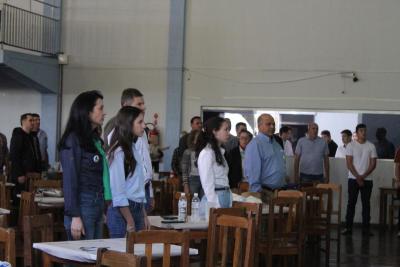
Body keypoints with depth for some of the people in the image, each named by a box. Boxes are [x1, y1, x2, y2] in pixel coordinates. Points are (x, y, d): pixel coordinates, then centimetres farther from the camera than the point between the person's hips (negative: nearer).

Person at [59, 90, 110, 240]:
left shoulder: (94, 138, 14)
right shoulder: (73, 140, -10)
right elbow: (69, 181, -14)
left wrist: (102, 209, 14)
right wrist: (75, 216, -17)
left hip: (98, 206, 8)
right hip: (83, 206, -8)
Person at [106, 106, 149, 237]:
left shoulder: (134, 149, 14)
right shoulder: (118, 152, -12)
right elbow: (118, 192, -15)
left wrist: (144, 215, 15)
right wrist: (130, 222, -15)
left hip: (137, 210, 8)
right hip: (122, 211, -8)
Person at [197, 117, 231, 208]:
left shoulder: (220, 152, 16)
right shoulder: (207, 153, -10)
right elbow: (207, 183, -14)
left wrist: (230, 202, 10)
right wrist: (214, 206, -17)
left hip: (225, 198, 8)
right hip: (214, 198, -8)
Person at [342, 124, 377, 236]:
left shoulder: (371, 146, 4)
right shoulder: (351, 145, 0)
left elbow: (373, 164, 1)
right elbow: (349, 163, -5)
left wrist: (363, 176, -10)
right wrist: (358, 177, -12)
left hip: (367, 179, 1)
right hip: (353, 179, -1)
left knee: (366, 204, 3)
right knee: (351, 203, 1)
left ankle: (366, 228, 6)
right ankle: (348, 227, 6)